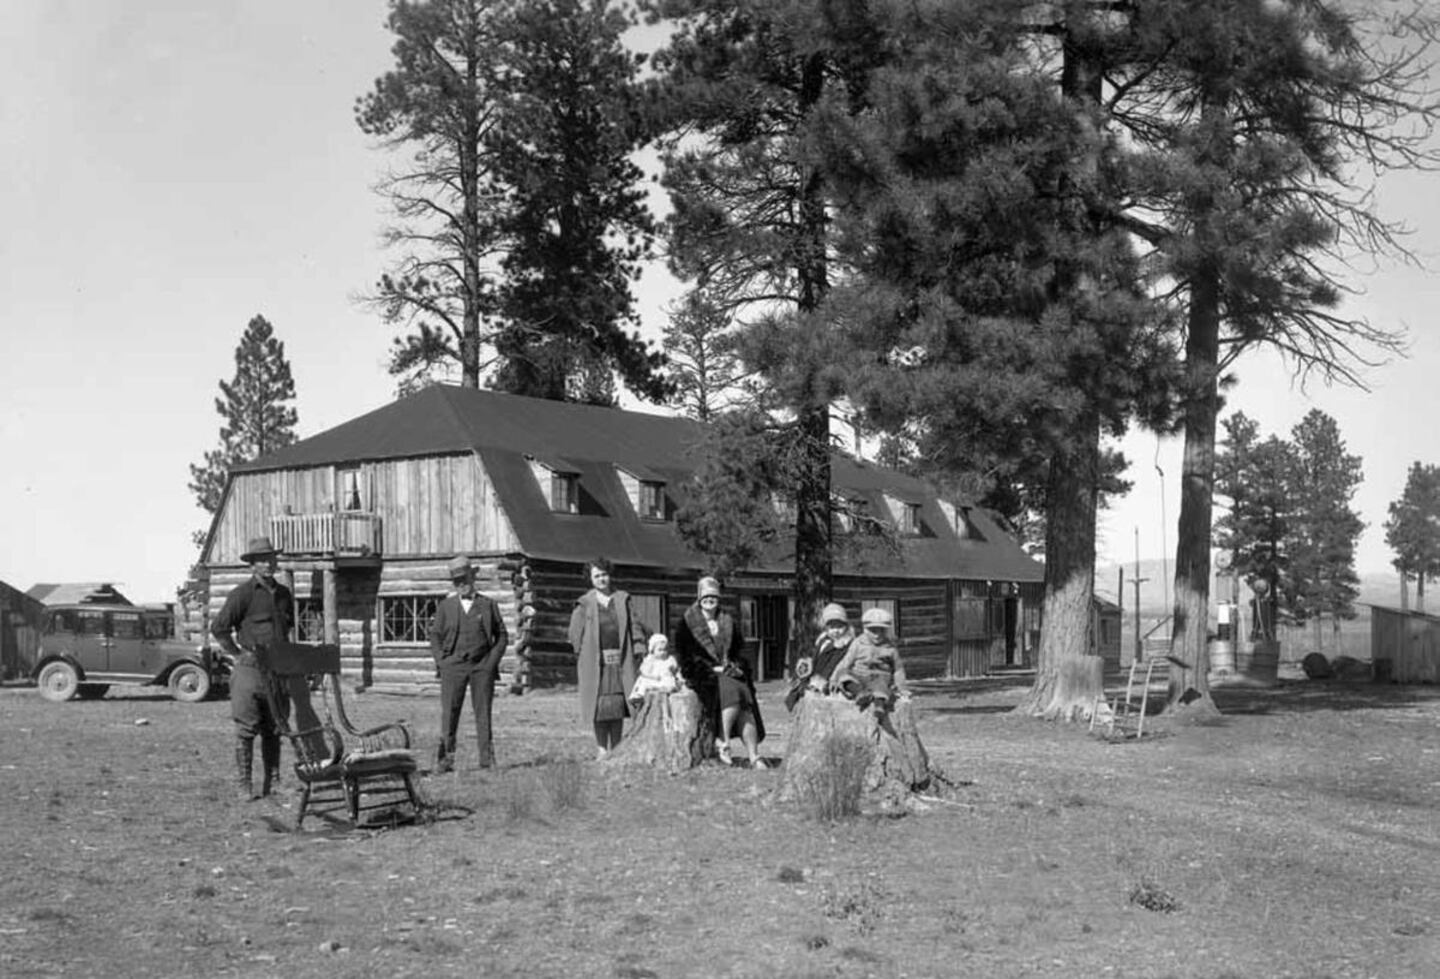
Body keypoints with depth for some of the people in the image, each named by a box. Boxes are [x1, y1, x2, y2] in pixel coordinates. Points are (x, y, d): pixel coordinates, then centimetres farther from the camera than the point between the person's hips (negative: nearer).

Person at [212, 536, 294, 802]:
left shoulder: (284, 595, 13)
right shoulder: (243, 593, -7)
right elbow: (219, 628, -5)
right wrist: (237, 655, -5)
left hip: (277, 670, 6)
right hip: (249, 669, -6)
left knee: (274, 729, 9)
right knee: (246, 729, -3)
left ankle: (272, 783, 16)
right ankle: (244, 786, 1)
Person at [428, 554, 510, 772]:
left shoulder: (488, 605, 8)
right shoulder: (445, 606, 9)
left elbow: (502, 636, 11)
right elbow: (435, 636, 12)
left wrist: (493, 661, 0)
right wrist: (441, 661, 0)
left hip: (482, 666, 0)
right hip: (453, 665, 0)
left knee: (483, 712, 1)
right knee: (449, 712, -4)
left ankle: (487, 758, 5)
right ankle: (445, 758, -2)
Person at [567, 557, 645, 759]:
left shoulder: (622, 600, 10)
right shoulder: (584, 604, 2)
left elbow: (633, 625, 9)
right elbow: (575, 634, 3)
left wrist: (639, 643, -2)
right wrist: (580, 656, -2)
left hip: (620, 660, 2)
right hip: (594, 661, -2)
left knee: (618, 703, 2)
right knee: (600, 703, -3)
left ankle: (616, 748, 10)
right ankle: (601, 748, 6)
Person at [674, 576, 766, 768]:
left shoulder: (728, 622, 19)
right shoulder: (687, 625, 5)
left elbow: (739, 651, 21)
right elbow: (685, 658, -2)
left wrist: (736, 666, -1)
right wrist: (713, 669, -11)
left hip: (729, 672, 4)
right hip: (703, 676, -4)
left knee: (746, 705, -23)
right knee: (731, 692, -34)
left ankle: (754, 757, -26)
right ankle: (722, 743, -25)